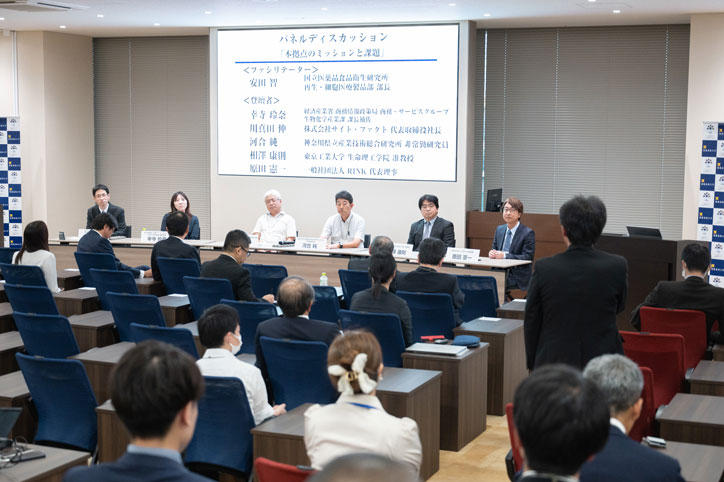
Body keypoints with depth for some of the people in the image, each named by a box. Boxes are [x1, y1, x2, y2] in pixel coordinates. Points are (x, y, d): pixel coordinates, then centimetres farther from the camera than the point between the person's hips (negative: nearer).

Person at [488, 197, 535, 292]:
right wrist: (492, 253, -5)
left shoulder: (528, 233, -5)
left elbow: (528, 257, -12)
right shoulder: (499, 229, 15)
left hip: (517, 277, -6)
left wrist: (504, 256, -20)